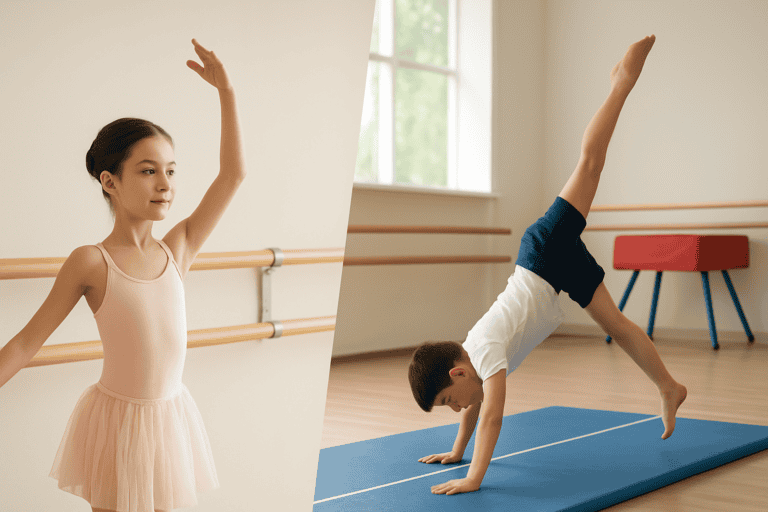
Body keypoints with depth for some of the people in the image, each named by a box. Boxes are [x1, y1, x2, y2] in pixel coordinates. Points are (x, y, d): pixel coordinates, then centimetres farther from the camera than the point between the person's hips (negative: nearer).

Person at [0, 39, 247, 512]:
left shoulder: (177, 250, 1)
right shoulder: (91, 262, -10)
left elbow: (234, 174, 2)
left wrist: (226, 91, 1)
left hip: (171, 418, 4)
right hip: (116, 420, -4)